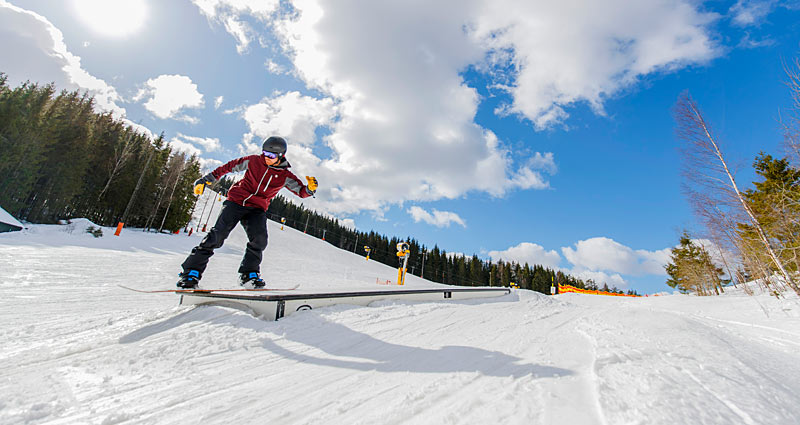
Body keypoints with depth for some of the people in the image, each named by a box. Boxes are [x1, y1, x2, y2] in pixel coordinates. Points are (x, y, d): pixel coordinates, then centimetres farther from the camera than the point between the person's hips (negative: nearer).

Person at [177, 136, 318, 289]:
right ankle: (191, 271, -3)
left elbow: (301, 191, -2)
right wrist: (206, 179, 13)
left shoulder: (285, 176, -1)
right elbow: (229, 167, 11)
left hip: (257, 209, 1)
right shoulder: (253, 161, 0)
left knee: (259, 239, -21)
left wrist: (310, 188, -27)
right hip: (236, 201, 0)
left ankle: (248, 274, -5)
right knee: (218, 234, -14)